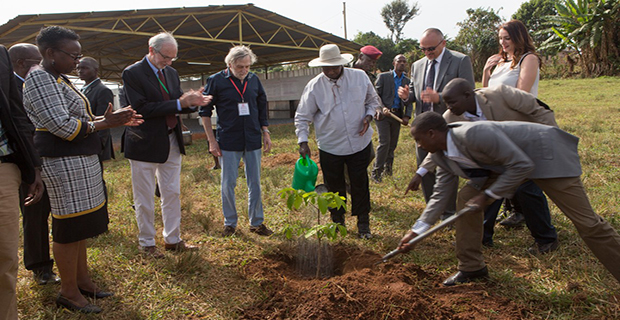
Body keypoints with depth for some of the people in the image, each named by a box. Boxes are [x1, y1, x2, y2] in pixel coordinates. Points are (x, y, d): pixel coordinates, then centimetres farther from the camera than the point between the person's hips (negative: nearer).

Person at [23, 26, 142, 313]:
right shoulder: (40, 78, -13)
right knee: (70, 229, -1)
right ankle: (69, 292, 13)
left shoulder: (59, 79, 17)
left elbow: (77, 118, 18)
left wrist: (113, 120, 5)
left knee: (80, 226, 16)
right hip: (63, 163, -10)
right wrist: (102, 124, -13)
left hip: (80, 161, 10)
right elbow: (61, 125, -20)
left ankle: (82, 280, 29)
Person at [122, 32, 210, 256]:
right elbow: (141, 108, -21)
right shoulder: (132, 73, -11)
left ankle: (172, 239, 27)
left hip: (171, 143, 7)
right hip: (145, 144, -6)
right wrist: (179, 103, -24)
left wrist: (192, 102, -12)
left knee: (172, 194, 13)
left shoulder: (171, 73, 9)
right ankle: (146, 243, 23)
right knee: (144, 198, 7)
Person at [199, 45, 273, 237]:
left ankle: (257, 223, 21)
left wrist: (266, 133, 10)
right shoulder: (216, 81, -5)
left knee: (255, 183, 8)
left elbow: (262, 108, 15)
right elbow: (205, 111, -2)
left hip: (253, 141, 3)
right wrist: (211, 140, -5)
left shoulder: (254, 80, 6)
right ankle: (230, 223, 20)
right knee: (228, 184, 4)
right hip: (228, 142, -3)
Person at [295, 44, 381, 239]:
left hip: (359, 143, 1)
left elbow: (373, 100, 13)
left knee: (360, 185, 8)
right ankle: (337, 222, 31)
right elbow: (302, 116, -2)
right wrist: (303, 141, -12)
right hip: (330, 147, -1)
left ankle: (363, 224, 24)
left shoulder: (360, 77, -3)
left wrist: (369, 115, -7)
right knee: (334, 187, 10)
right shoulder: (314, 86, -8)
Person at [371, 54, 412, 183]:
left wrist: (407, 116, -5)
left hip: (397, 115, 5)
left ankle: (387, 169, 25)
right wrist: (382, 108, -21)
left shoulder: (407, 81, 11)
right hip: (383, 114, -4)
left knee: (393, 144, 9)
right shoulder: (383, 77, 0)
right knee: (384, 142, -13)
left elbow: (409, 101, 11)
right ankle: (376, 172, -4)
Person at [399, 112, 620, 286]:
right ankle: (471, 267, 8)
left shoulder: (474, 134, -35)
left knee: (586, 222, -6)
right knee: (467, 197, -4)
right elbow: (440, 194, 2)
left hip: (543, 153, -8)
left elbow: (522, 165, -30)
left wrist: (488, 195, -25)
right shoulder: (441, 156, -6)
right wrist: (416, 231, 0)